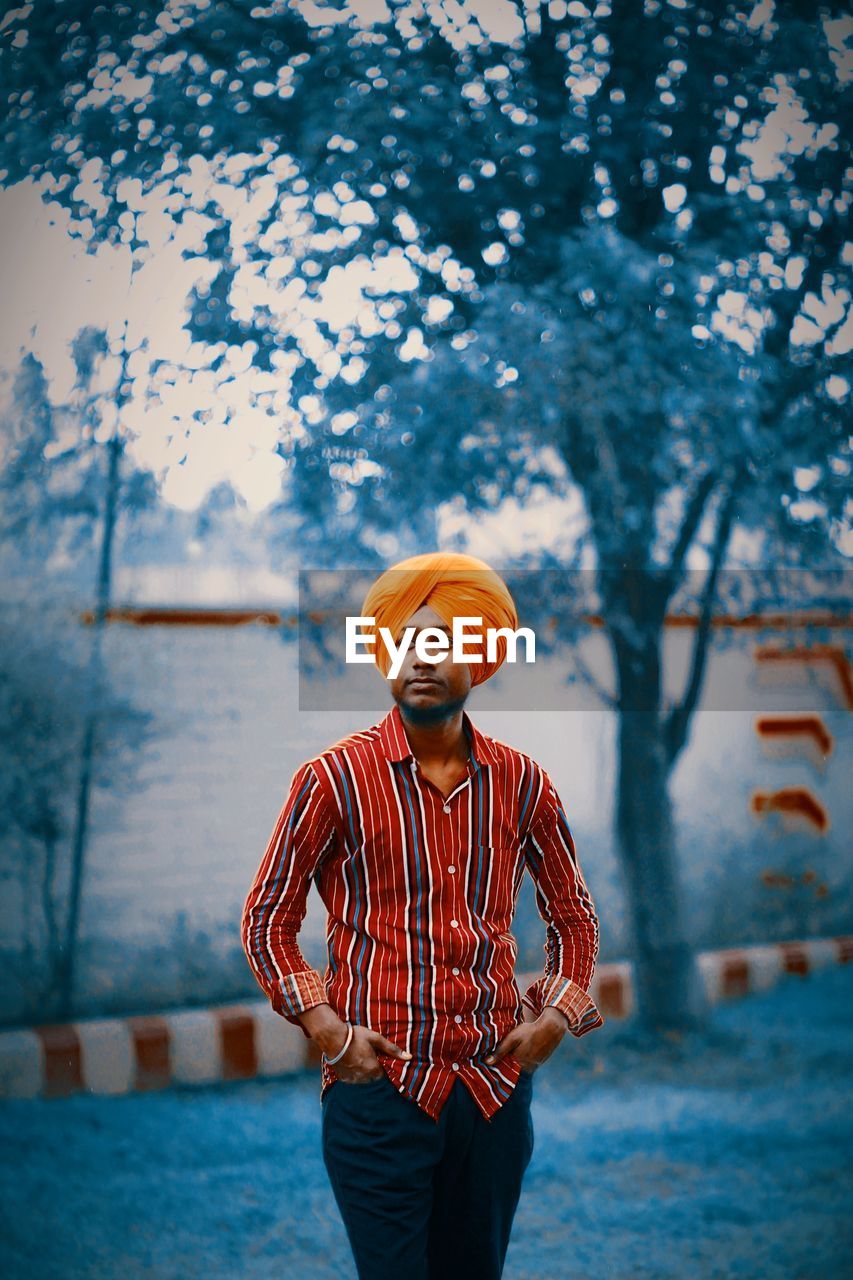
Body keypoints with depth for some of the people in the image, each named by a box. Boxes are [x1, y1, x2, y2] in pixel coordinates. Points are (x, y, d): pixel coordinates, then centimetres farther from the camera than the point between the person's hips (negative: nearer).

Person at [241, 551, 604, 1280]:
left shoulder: (520, 783, 5)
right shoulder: (336, 778, -3)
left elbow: (574, 915, 18)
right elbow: (268, 919, 2)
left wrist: (556, 1015, 3)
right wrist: (326, 1027, -9)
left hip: (495, 1090, 3)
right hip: (379, 1087, -3)